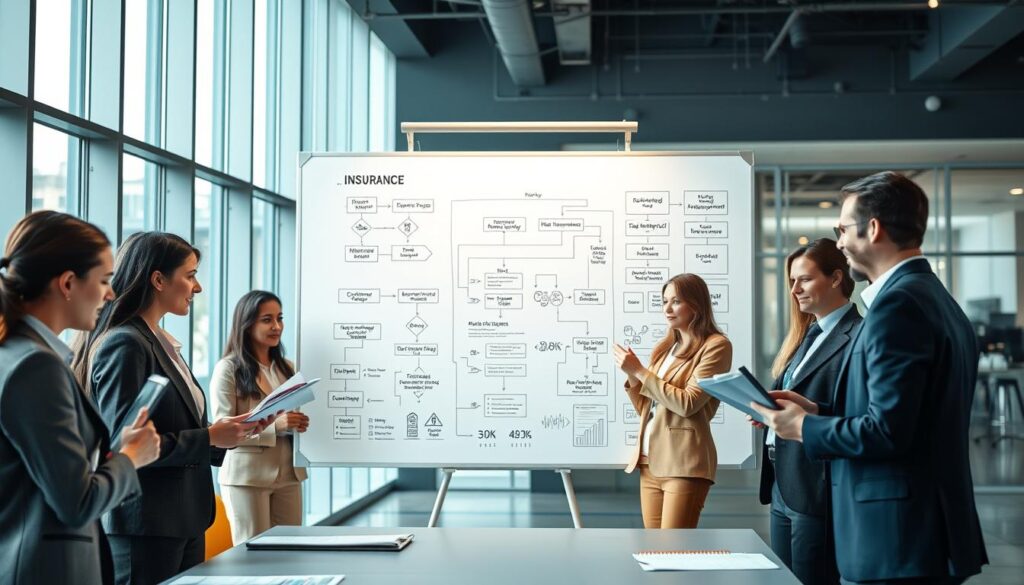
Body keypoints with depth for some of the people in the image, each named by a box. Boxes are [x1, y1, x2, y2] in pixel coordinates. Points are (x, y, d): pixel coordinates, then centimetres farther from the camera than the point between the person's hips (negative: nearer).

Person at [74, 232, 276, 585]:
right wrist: (209, 437, -15)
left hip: (184, 522, 9)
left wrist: (230, 432, 4)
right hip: (144, 526, -9)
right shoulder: (125, 345, -14)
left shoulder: (163, 344, 13)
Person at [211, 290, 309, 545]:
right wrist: (274, 425, -23)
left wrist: (299, 424, -2)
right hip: (247, 475, -6)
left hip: (288, 474, 6)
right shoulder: (228, 368, -6)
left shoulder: (287, 368, 15)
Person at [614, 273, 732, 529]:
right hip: (650, 460, 7)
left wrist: (640, 371, -9)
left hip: (684, 462, -7)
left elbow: (687, 403, -15)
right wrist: (631, 375, 3)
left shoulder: (715, 345, -4)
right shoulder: (665, 348, 16)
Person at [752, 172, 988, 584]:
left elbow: (887, 431, -22)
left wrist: (803, 427, -8)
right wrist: (819, 413, 11)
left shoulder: (898, 303, -17)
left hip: (897, 538, -10)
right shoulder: (937, 299, 13)